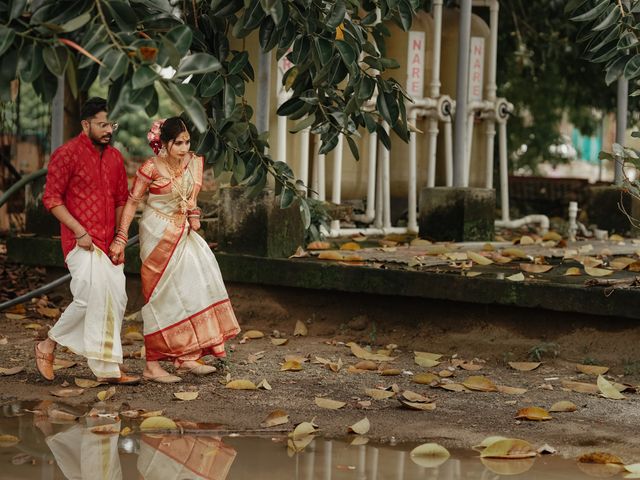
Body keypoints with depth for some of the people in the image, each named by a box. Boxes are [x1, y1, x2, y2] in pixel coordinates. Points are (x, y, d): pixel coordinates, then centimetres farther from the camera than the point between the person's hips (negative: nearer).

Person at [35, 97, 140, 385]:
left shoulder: (114, 157, 13)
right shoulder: (67, 154, -7)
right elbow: (51, 199, -9)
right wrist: (79, 232, -16)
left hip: (109, 242, 7)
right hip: (83, 242, -7)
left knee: (115, 302, 4)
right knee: (91, 298, -16)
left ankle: (108, 370, 10)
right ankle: (48, 345, 6)